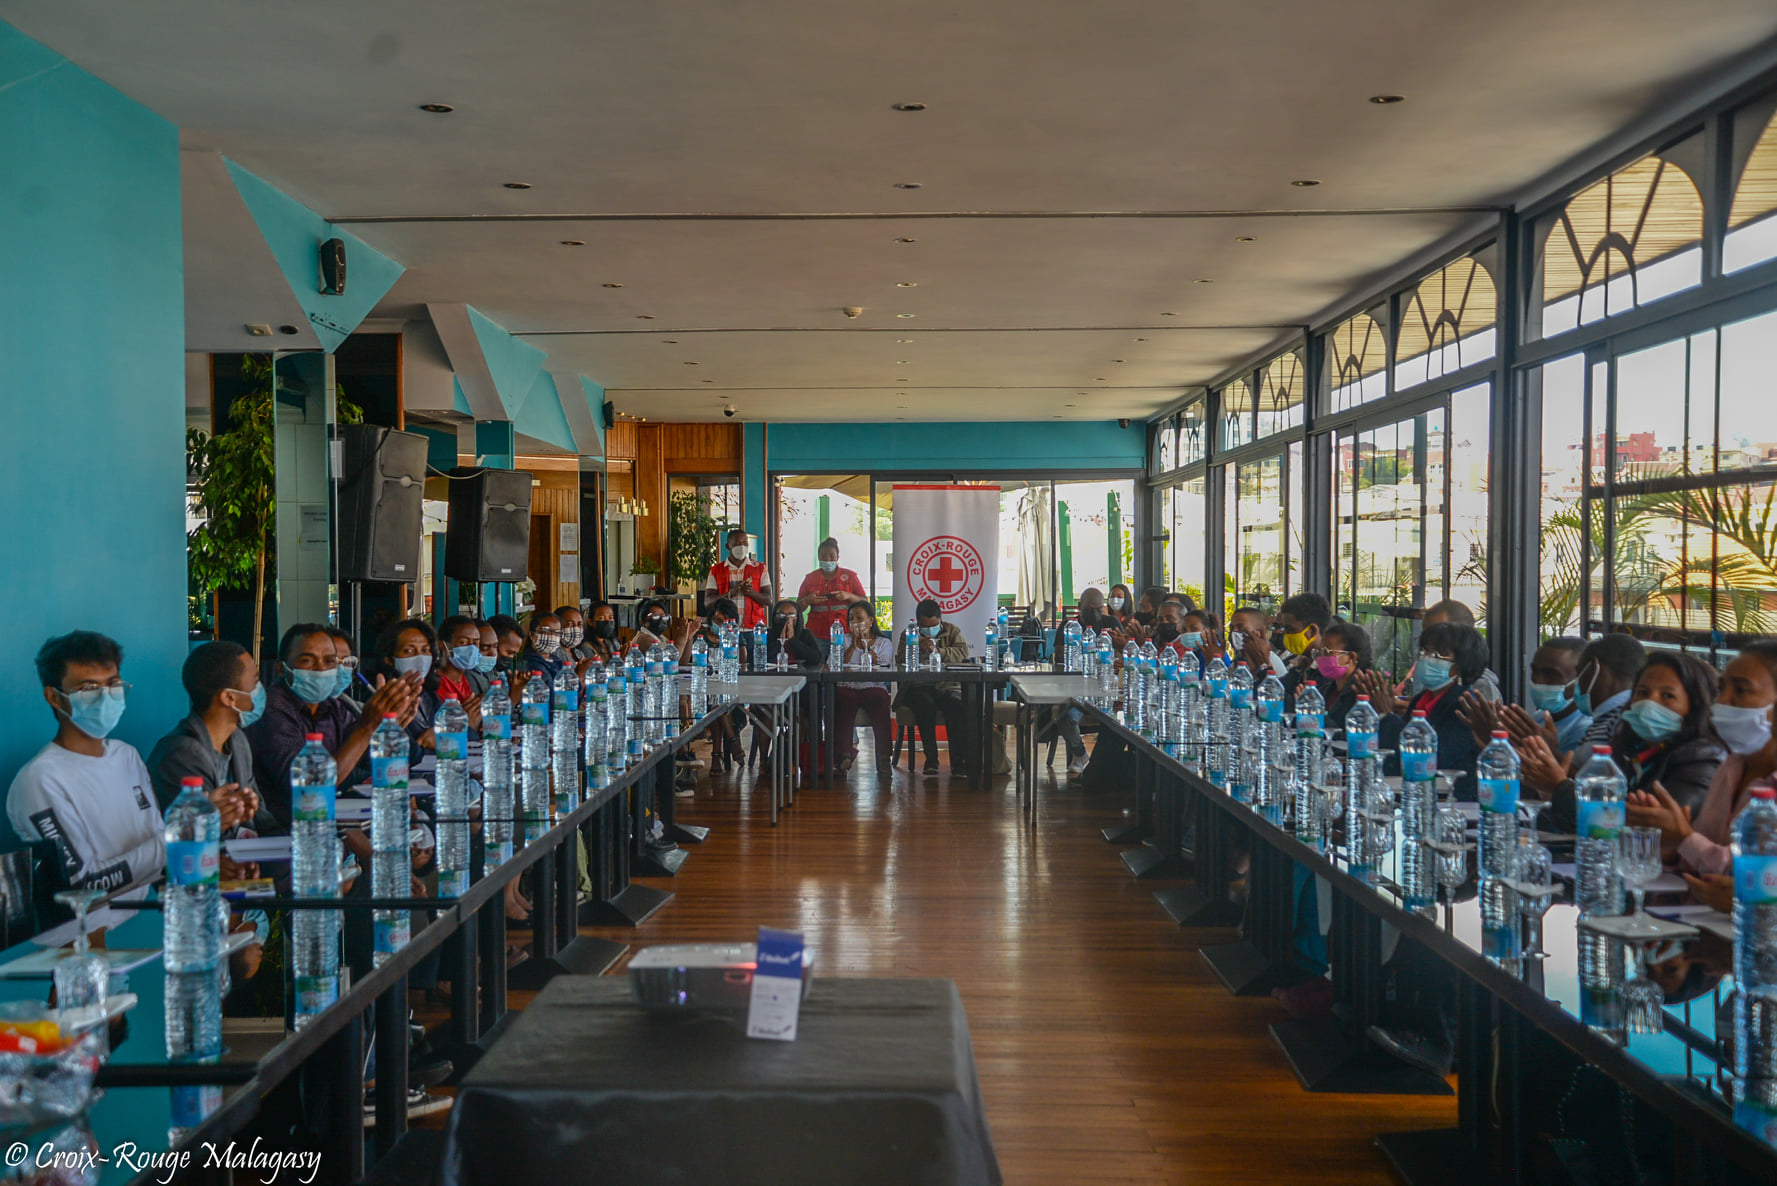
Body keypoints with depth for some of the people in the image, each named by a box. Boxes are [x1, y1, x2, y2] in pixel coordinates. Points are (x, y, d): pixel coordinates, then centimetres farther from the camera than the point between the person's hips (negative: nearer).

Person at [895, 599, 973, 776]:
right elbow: (903, 662, 0)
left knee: (956, 707, -31)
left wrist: (937, 651, -17)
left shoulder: (953, 630, 13)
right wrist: (919, 648, -18)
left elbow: (963, 653, -4)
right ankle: (931, 759, -25)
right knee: (925, 704, -34)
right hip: (918, 688, 0)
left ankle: (958, 761, -26)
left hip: (947, 687, 1)